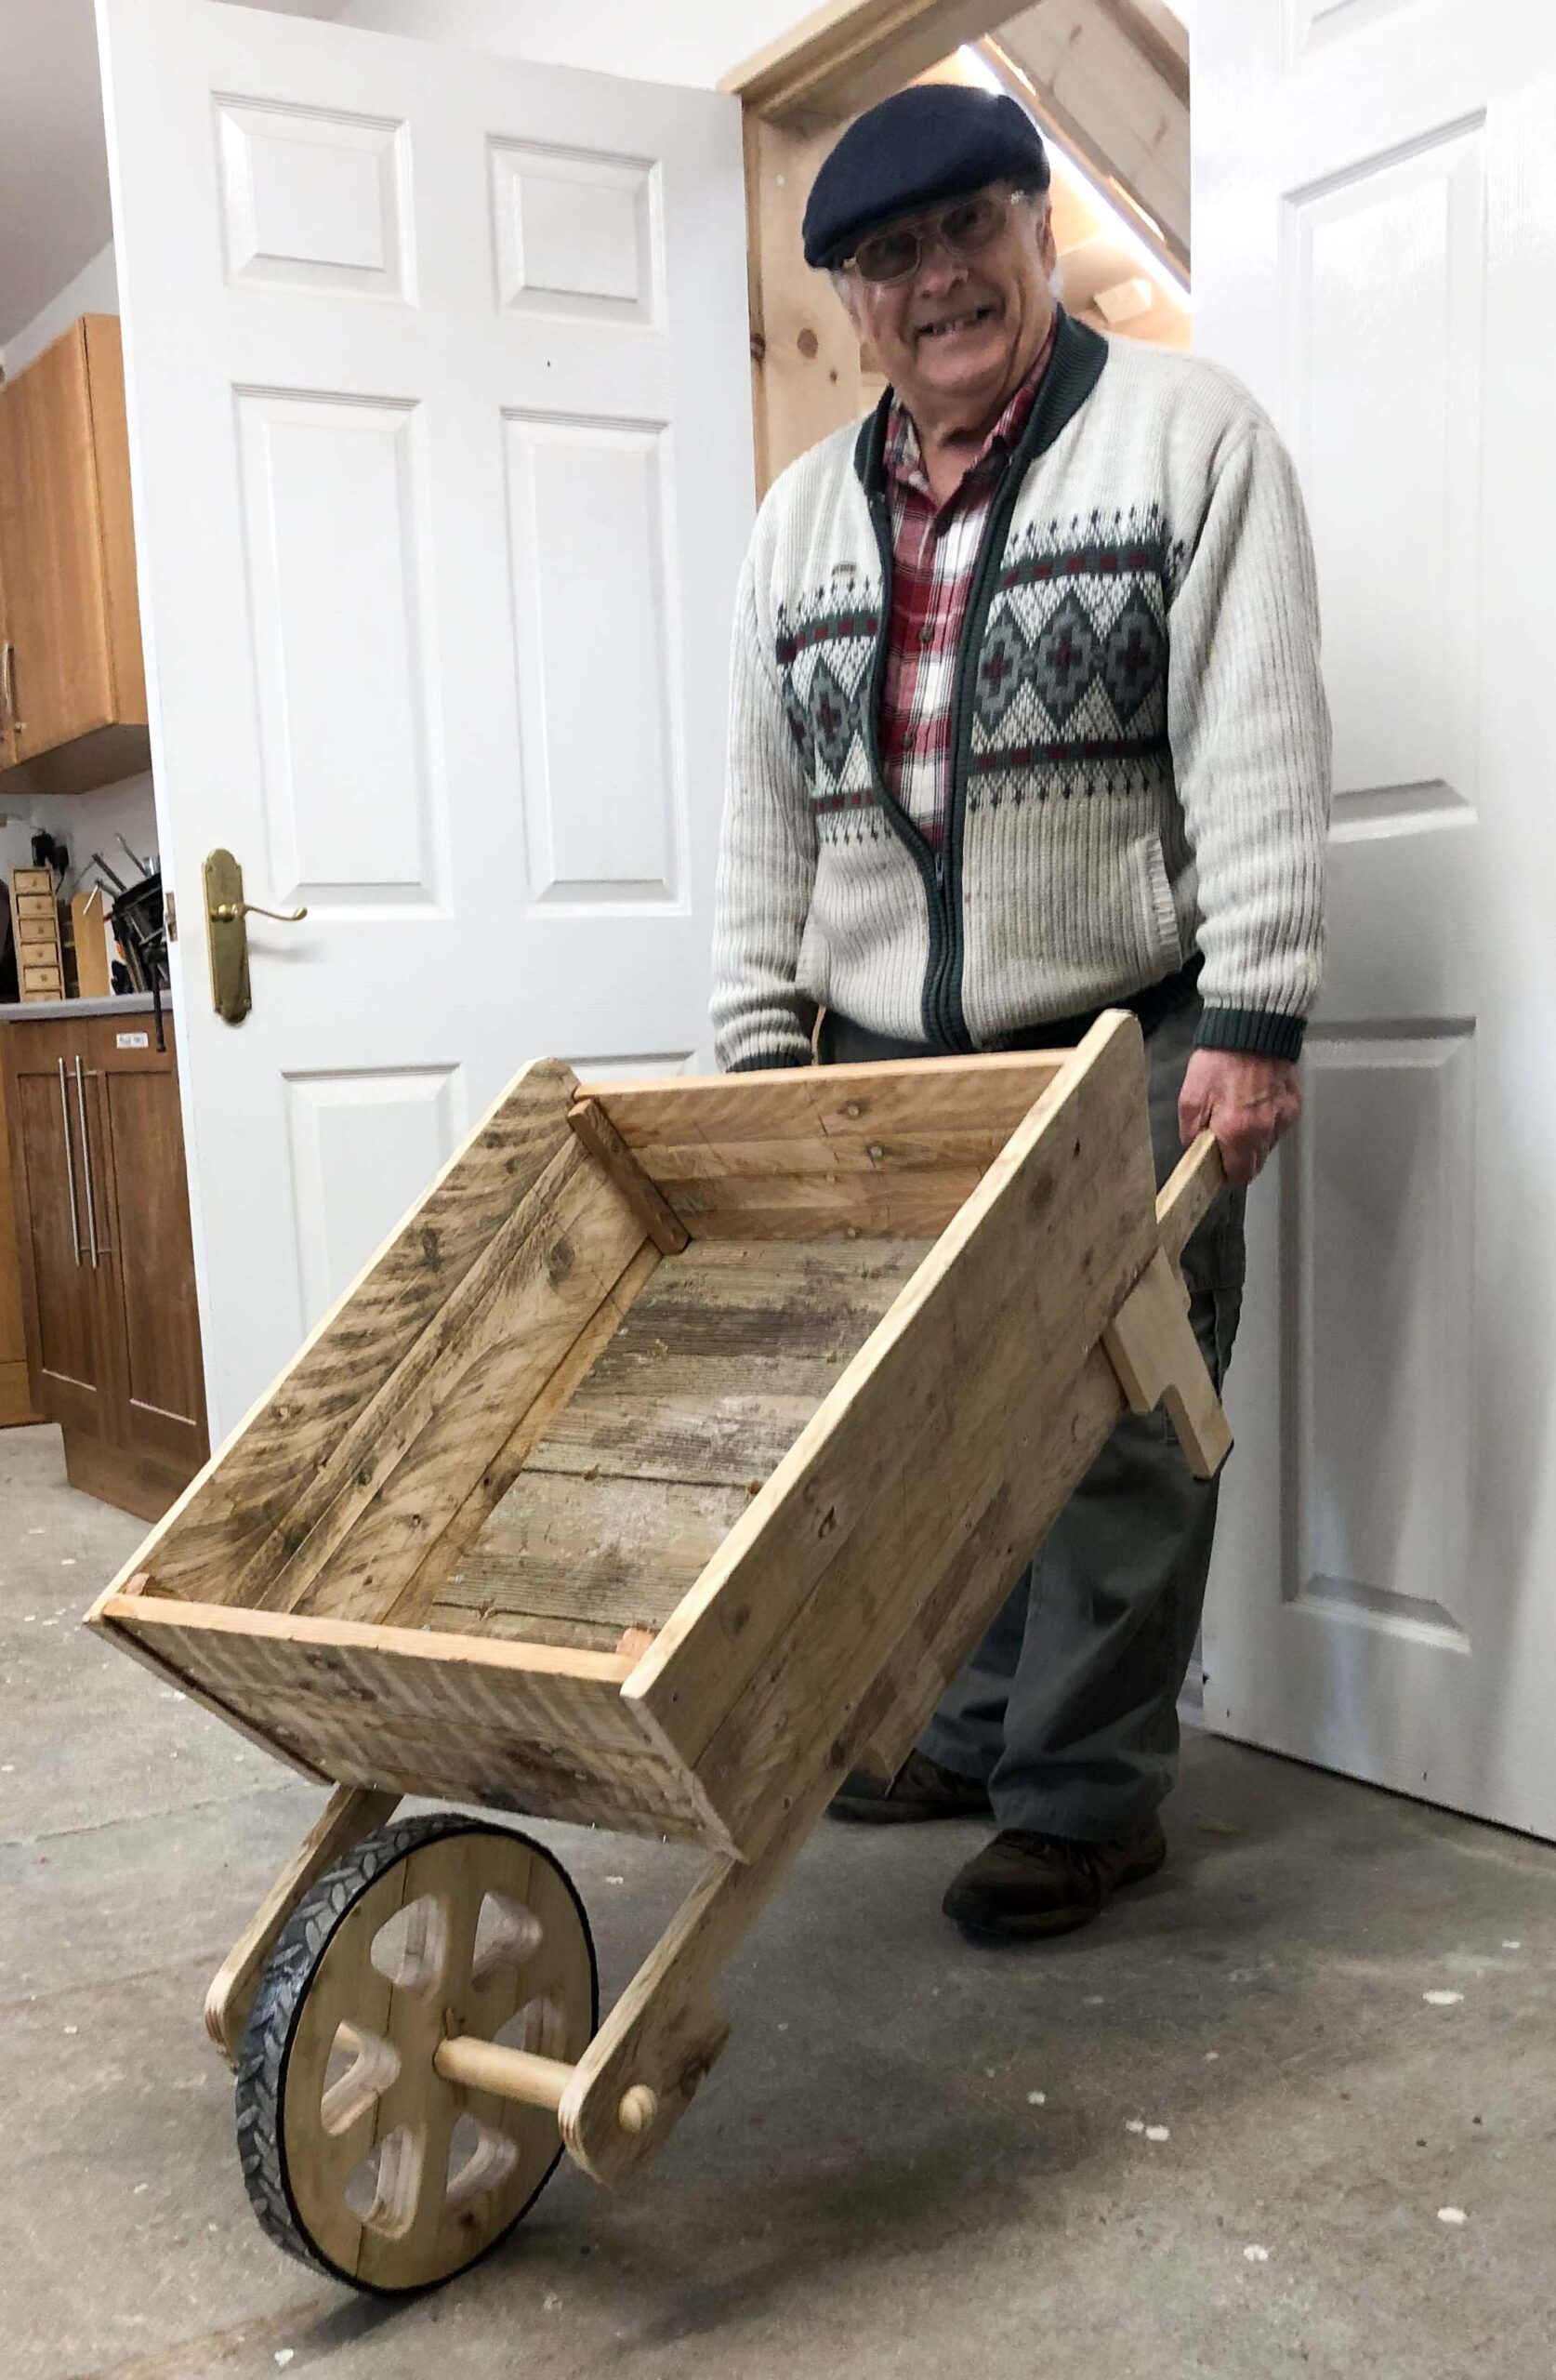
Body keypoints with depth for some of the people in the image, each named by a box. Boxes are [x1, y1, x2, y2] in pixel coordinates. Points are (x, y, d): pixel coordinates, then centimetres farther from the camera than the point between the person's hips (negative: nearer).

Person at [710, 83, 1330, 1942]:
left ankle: (1090, 1793, 12)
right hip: (888, 1070, 5)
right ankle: (981, 1727, 26)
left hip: (1129, 1053, -4)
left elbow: (1258, 746, -9)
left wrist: (1253, 1020, -17)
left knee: (1115, 1434, -1)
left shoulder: (1183, 431, 1)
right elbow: (766, 815, 13)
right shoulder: (804, 517, 15)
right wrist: (757, 1056, 7)